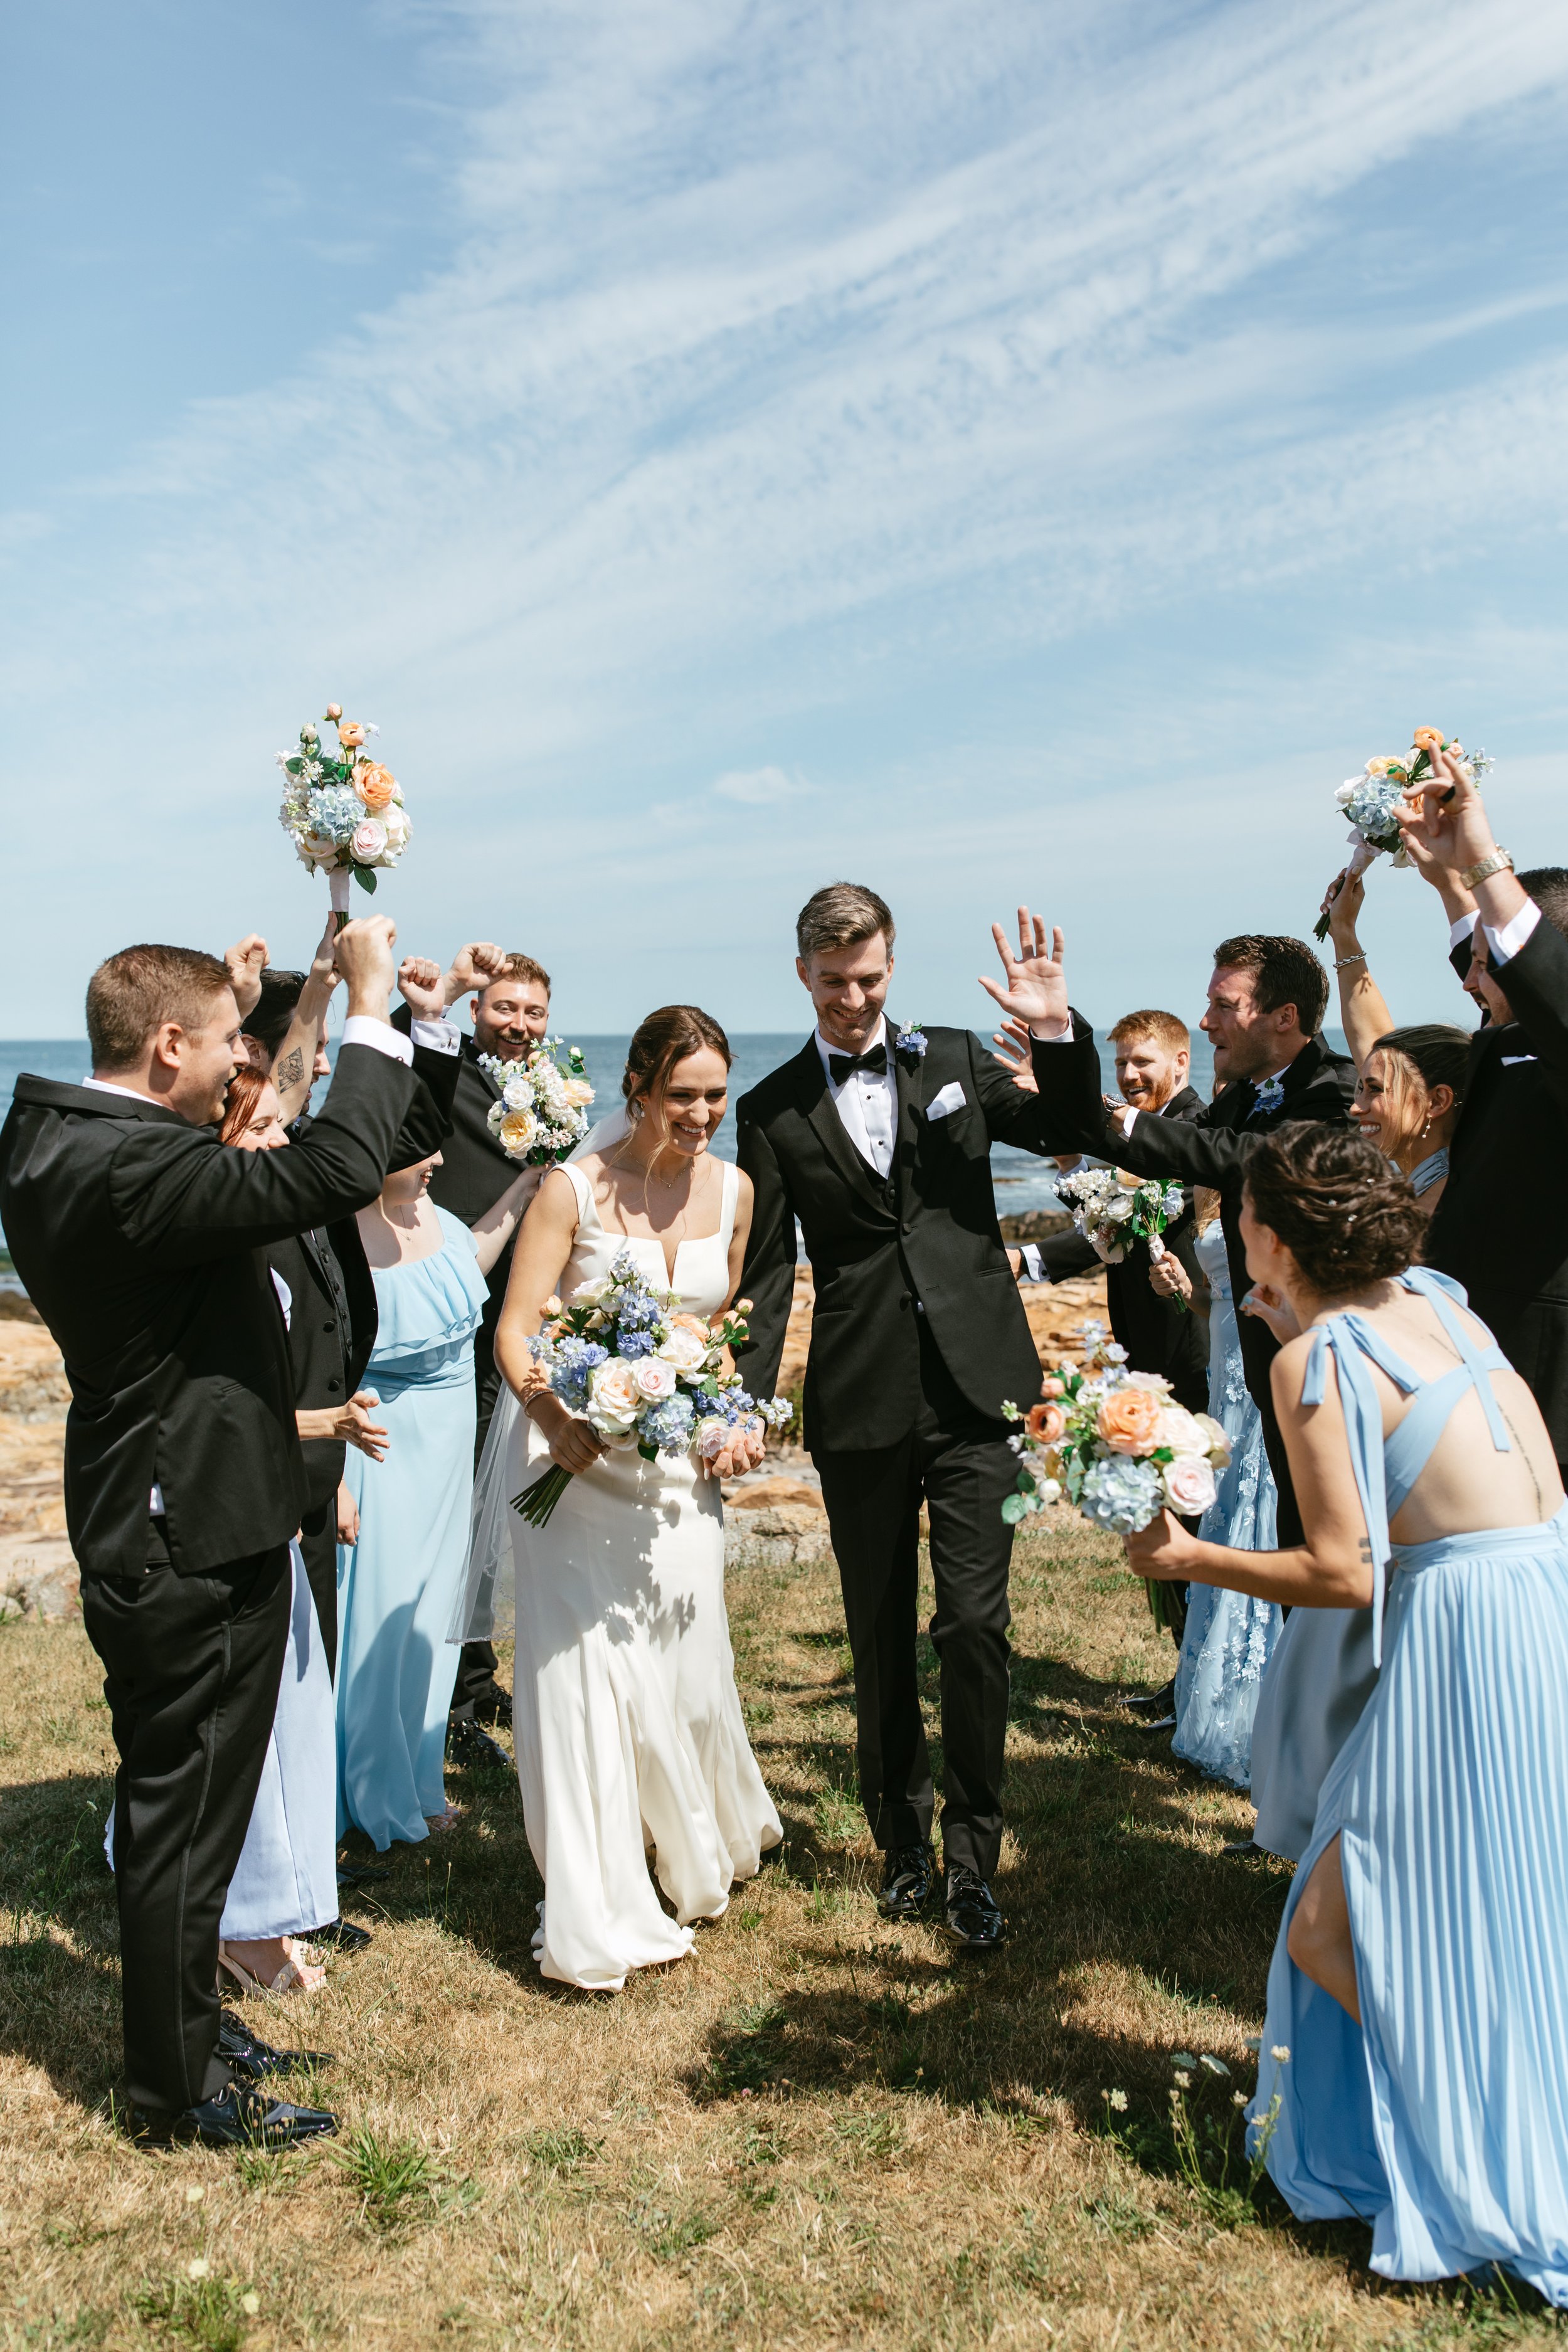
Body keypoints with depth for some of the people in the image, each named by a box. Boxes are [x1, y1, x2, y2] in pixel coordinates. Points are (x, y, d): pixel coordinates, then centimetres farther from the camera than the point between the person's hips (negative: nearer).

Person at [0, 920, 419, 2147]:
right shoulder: (132, 1170, -28)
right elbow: (339, 1171, -34)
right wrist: (372, 1009, -22)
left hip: (144, 1529, 10)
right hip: (195, 1544, -10)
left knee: (171, 1802, 24)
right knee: (186, 1809, 7)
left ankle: (173, 2031, 43)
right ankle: (180, 2084, 25)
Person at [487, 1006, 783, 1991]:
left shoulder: (733, 1189, 2)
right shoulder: (575, 1189, -12)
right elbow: (514, 1328, -13)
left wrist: (738, 1419, 0)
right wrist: (548, 1411, -31)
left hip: (682, 1461, 4)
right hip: (579, 1454, -4)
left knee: (688, 1667, 13)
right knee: (584, 1673, -2)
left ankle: (698, 1851, 44)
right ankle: (600, 1916, 16)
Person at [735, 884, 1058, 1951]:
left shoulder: (954, 1058, 8)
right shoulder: (773, 1110, 5)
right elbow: (767, 1273, 4)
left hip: (975, 1388, 0)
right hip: (860, 1404, 0)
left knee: (975, 1623, -1)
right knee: (881, 1635, 12)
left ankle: (973, 1859, 16)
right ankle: (903, 1843, 30)